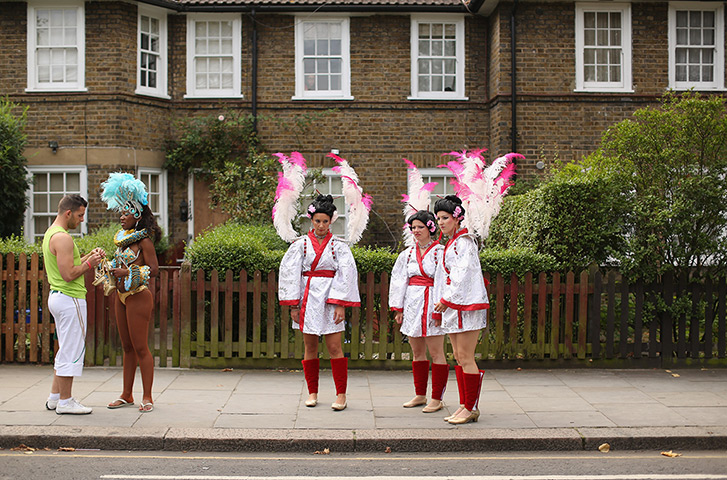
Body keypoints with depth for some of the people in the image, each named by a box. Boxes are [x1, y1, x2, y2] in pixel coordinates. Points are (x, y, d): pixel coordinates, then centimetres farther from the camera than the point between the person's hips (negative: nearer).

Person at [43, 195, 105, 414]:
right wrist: (89, 264, -10)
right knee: (71, 351, -3)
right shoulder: (62, 238, -18)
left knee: (66, 350, 18)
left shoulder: (50, 234, 15)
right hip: (70, 298, -11)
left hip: (57, 296, 11)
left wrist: (89, 256, 12)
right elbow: (69, 275, -24)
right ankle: (65, 402, 3)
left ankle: (55, 396, 23)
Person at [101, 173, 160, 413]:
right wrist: (110, 270, 4)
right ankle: (127, 395, 20)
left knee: (140, 348, -4)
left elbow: (153, 269, -17)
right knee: (127, 347, 13)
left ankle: (147, 397, 3)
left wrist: (127, 272, -22)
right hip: (121, 295, 8)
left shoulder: (143, 240, -11)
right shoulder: (122, 238, 12)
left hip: (138, 296, -8)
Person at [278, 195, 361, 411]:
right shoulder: (300, 244, 6)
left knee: (334, 348, -5)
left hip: (330, 299, -2)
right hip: (308, 299, 2)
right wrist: (293, 306, -2)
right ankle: (312, 393, 16)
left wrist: (340, 305, -11)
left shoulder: (339, 246, 3)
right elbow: (290, 274, 5)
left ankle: (341, 395, -1)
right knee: (310, 348, 7)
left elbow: (346, 275, -2)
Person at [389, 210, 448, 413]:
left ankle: (436, 399, 2)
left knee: (436, 353, -3)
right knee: (417, 353, 12)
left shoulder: (440, 252, -3)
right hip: (412, 305, 6)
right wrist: (398, 308, 10)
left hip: (432, 305, -5)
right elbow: (399, 281, 15)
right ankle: (420, 395, 22)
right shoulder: (408, 254, 13)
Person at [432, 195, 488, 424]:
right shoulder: (451, 244, 18)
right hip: (453, 306, 10)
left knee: (466, 357, -8)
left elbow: (463, 275, -16)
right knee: (459, 357, 9)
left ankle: (471, 408, -2)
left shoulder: (464, 242, -9)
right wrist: (440, 307, 19)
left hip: (466, 304, -10)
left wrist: (446, 300, -14)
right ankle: (464, 406, 14)